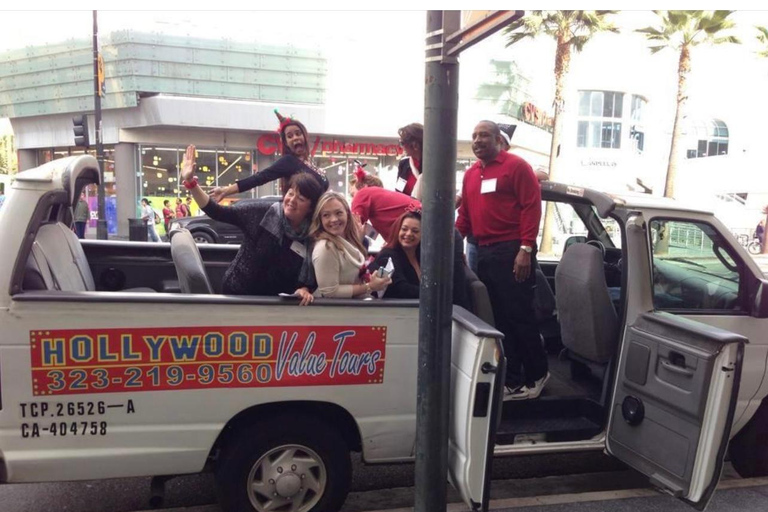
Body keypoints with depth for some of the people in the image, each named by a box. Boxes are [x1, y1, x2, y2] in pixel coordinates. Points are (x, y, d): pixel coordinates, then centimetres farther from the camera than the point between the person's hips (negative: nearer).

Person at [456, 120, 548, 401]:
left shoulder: (516, 166, -2)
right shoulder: (470, 174, 17)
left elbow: (531, 206, -9)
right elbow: (465, 215, 18)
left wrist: (526, 249, -16)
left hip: (512, 251, -6)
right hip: (484, 253, 7)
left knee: (519, 316, -1)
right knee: (499, 318, 10)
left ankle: (537, 373, 18)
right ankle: (510, 379, 20)